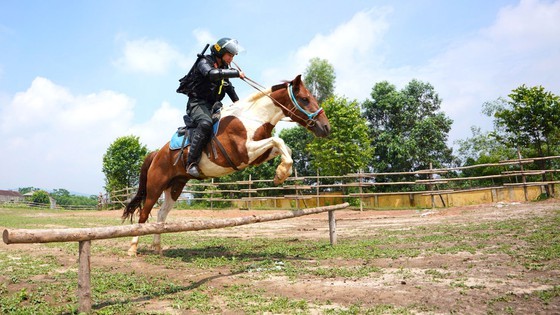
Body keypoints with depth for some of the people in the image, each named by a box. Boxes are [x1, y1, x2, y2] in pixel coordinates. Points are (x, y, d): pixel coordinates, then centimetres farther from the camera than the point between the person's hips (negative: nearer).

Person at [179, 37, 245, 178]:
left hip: (214, 104, 8)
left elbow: (229, 87, 28)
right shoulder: (204, 62, -7)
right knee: (205, 123, -36)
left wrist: (238, 102, 11)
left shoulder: (224, 68, 17)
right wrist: (236, 72, -24)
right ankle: (192, 163, -35)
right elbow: (212, 74, -30)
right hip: (198, 102, -8)